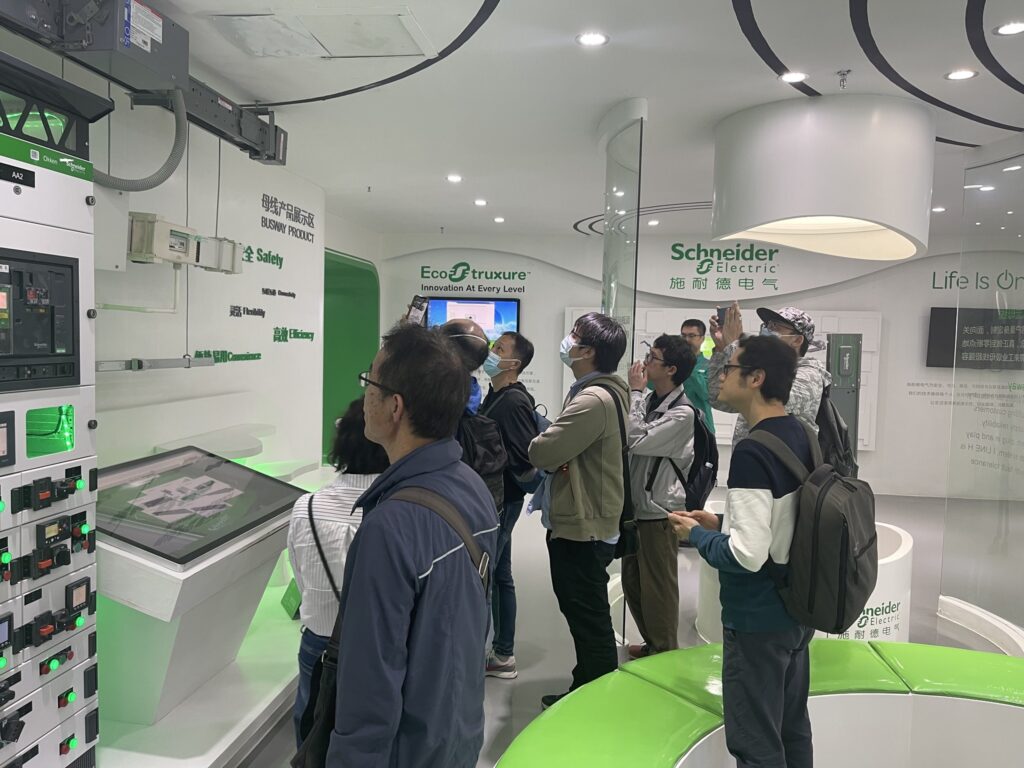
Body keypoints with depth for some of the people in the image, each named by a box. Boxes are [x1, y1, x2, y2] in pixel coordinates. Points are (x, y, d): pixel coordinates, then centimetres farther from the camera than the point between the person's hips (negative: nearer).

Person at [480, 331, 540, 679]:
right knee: (498, 576, 15)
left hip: (502, 501, -9)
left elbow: (525, 459, -22)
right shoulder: (495, 396, 10)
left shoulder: (514, 402, -18)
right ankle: (503, 655, 27)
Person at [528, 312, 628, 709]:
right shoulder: (601, 391, 9)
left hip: (581, 530, -10)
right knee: (584, 616, 21)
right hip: (577, 523, 10)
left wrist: (545, 441, -4)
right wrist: (558, 456, -4)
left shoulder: (594, 400, -24)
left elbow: (540, 452, -24)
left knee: (589, 621, 4)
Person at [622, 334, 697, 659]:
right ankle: (652, 644, 37)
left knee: (658, 587, 5)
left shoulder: (682, 412, -17)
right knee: (633, 582, 19)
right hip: (636, 506, 8)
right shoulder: (649, 400, 5)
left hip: (659, 512, -8)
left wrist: (635, 392, -17)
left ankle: (665, 654, 24)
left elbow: (637, 441, -23)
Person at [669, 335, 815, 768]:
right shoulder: (801, 437, 2)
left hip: (757, 620, -9)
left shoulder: (752, 451, -25)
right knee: (792, 729, 22)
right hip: (796, 608, 9)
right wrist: (724, 522, 9)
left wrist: (697, 534, -11)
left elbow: (747, 555, -28)